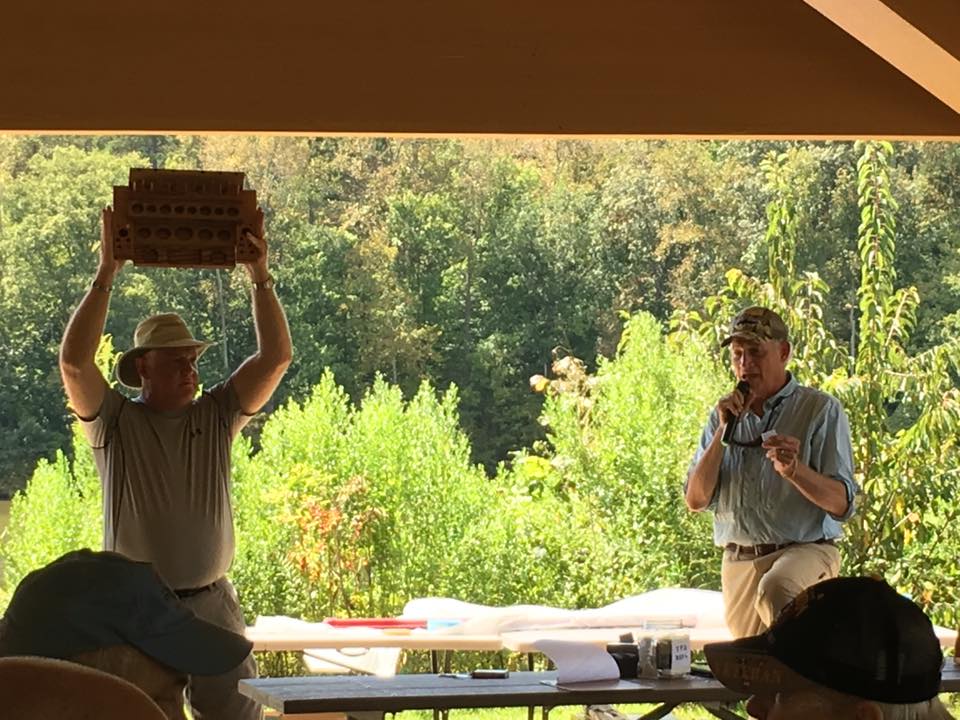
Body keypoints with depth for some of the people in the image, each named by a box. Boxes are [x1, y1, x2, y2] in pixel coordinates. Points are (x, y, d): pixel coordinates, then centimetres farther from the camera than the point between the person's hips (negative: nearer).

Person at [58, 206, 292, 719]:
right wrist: (105, 276, -14)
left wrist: (260, 277, -7)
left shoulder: (217, 416, 8)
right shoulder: (114, 422, 1)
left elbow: (275, 357, 0)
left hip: (212, 604, 2)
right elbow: (74, 361, -14)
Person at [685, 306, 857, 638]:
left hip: (805, 550, -5)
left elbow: (842, 504, -8)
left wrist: (794, 469, -26)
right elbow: (696, 500, 3)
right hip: (739, 562, 5)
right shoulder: (725, 416, 14)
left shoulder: (820, 409, -1)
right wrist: (723, 430, -5)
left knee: (776, 591, -37)